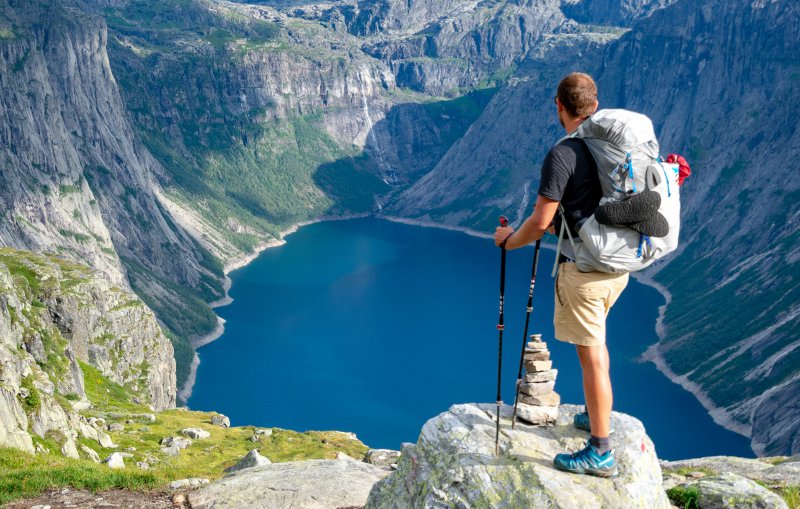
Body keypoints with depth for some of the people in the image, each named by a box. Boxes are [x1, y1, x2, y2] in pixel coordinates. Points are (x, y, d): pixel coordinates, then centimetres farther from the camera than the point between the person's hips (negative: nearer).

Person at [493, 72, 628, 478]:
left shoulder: (562, 154, -17)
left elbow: (540, 222, -18)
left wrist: (508, 240, 2)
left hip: (583, 269, -8)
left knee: (592, 356, -1)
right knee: (595, 340, 27)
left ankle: (600, 453, 8)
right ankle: (595, 415, 40)